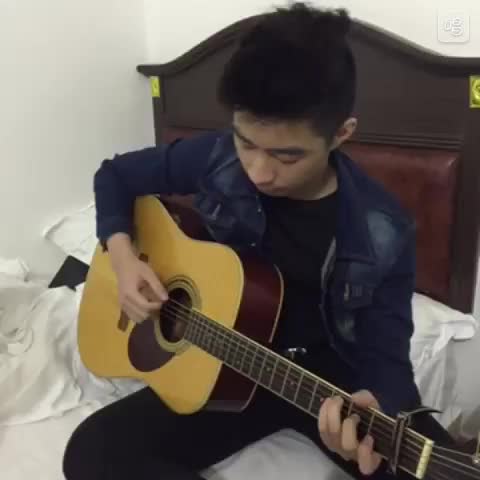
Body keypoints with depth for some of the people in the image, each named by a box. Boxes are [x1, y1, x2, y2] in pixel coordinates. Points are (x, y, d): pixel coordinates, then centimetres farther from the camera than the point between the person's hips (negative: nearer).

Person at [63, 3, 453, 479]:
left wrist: (371, 408, -37)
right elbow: (116, 175, 5)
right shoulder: (215, 158, -11)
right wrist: (122, 254, -13)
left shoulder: (383, 234, -17)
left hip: (332, 374, -1)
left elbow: (386, 354, -13)